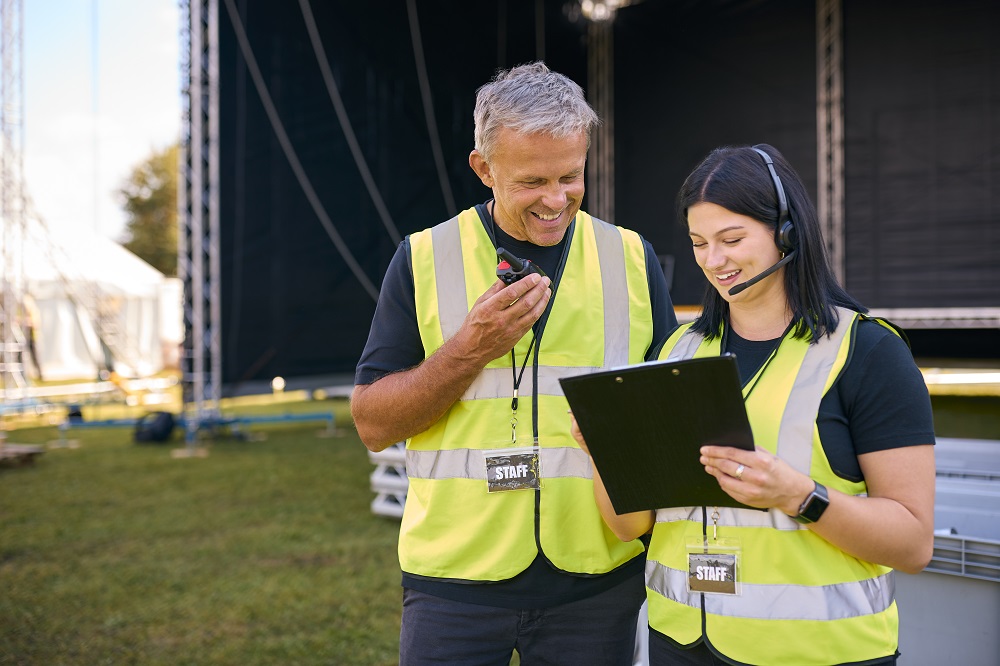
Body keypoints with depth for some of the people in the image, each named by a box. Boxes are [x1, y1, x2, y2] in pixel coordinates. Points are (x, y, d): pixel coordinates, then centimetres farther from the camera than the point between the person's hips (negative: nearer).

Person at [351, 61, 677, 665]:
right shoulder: (424, 259, 0)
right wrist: (471, 348, -16)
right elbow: (374, 425, -2)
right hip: (455, 573, -1)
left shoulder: (633, 259, 4)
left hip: (597, 577, 1)